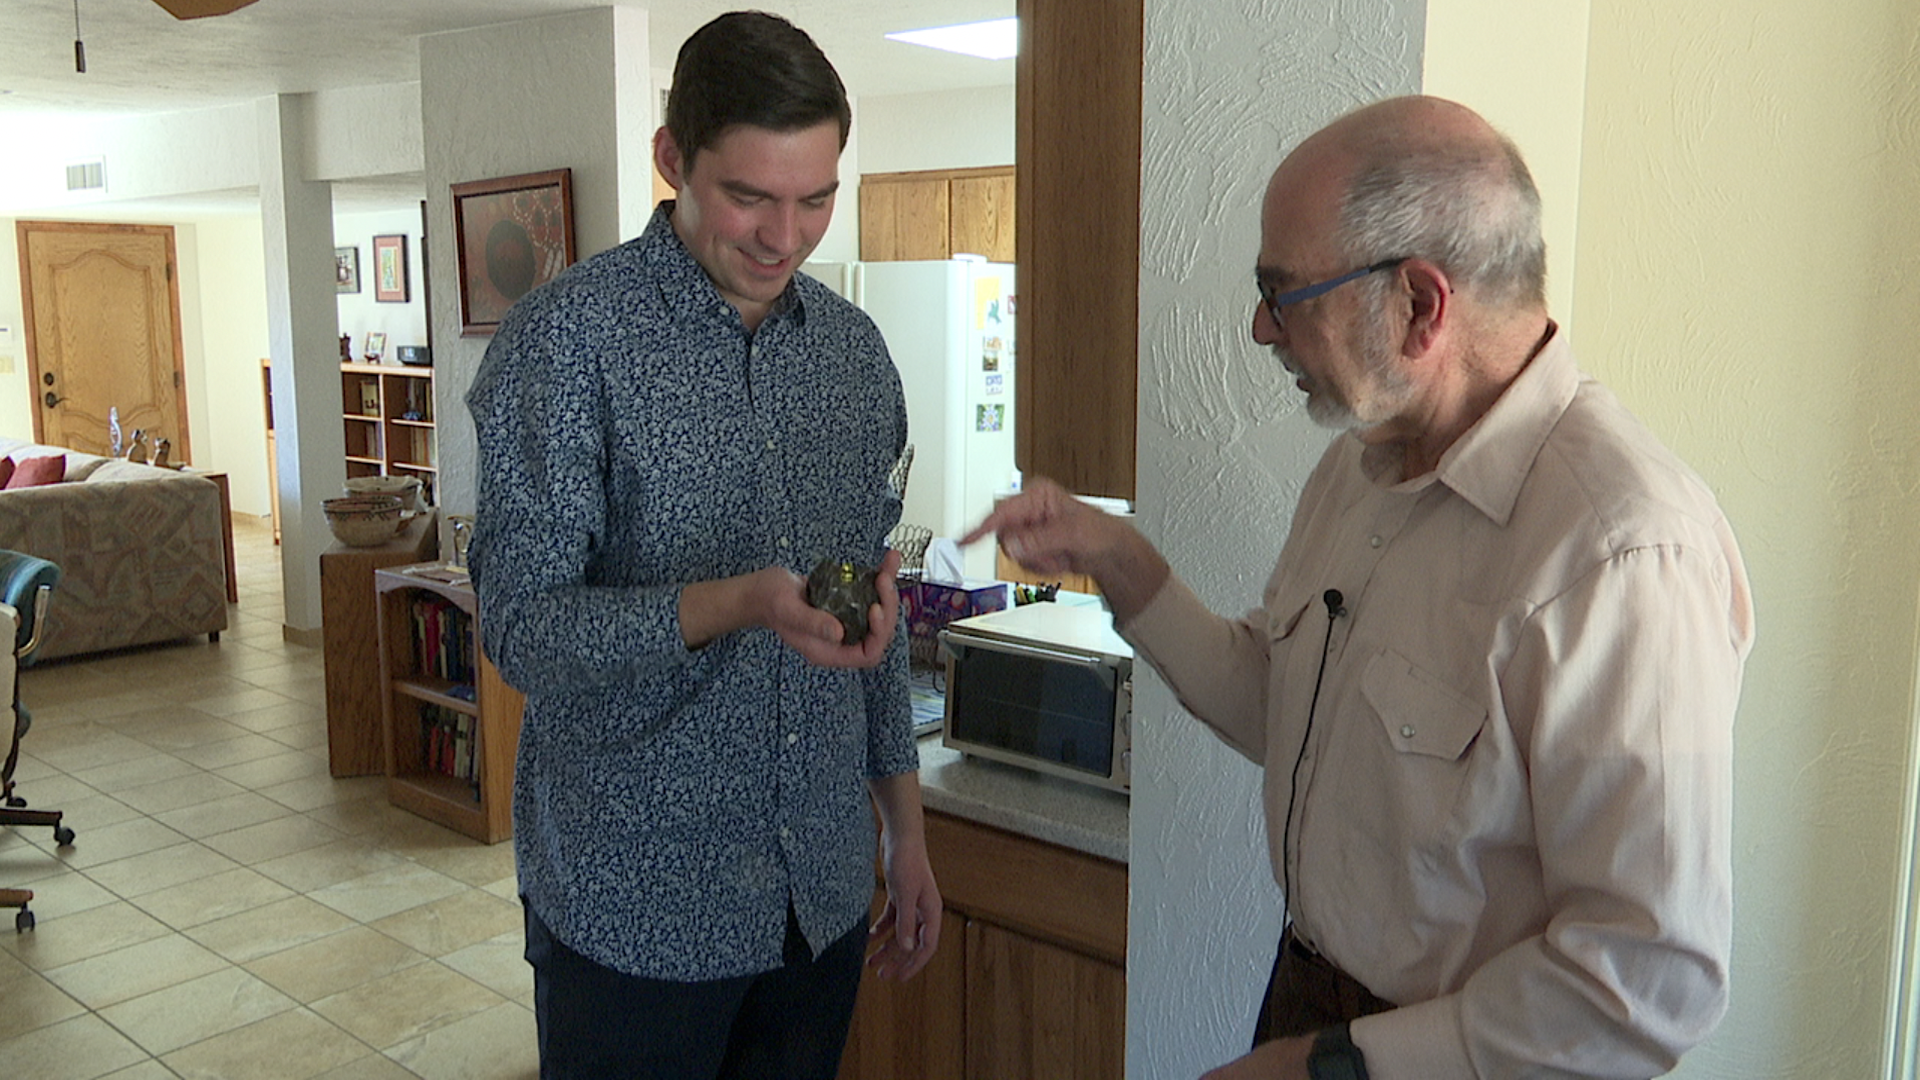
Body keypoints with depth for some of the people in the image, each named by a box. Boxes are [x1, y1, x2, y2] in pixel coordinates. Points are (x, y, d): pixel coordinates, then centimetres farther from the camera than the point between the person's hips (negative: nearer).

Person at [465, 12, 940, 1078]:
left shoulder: (854, 349, 5)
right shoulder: (568, 336, -13)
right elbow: (523, 625, -16)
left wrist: (904, 828, 10)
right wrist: (737, 605, -31)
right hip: (635, 905, -5)